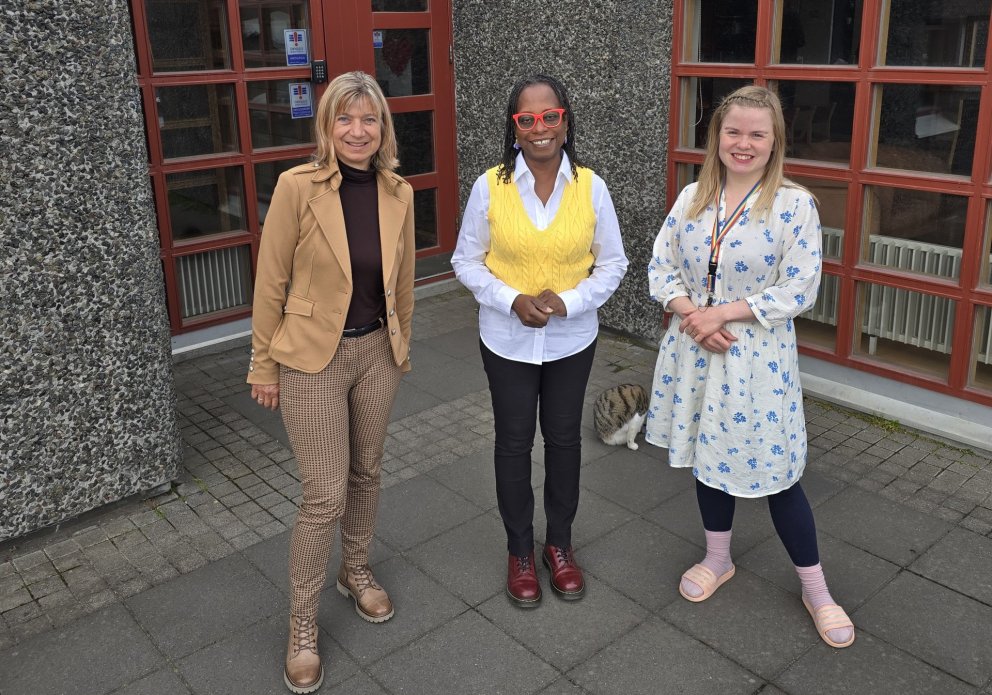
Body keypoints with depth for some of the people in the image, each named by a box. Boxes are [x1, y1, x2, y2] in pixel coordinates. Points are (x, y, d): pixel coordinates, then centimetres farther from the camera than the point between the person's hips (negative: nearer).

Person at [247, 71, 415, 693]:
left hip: (377, 352, 5)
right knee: (326, 495, -1)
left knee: (366, 473, 19)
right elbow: (271, 282, -9)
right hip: (313, 359, -4)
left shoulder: (399, 193, -2)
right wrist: (264, 365, -4)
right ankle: (303, 623, 20)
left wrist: (401, 345, 17)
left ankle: (357, 571, 43)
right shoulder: (298, 186, -15)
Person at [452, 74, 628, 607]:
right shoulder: (490, 186, -10)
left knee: (564, 439, 15)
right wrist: (512, 301, -19)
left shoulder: (590, 187, -8)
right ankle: (520, 551, 32)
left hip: (572, 340, 1)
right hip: (507, 340, -1)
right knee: (513, 443, 11)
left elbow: (612, 264, -1)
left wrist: (569, 301, -18)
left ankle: (560, 544, 36)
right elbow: (467, 262, -3)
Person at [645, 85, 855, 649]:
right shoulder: (693, 197, 3)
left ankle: (816, 589, 22)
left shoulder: (794, 204, -11)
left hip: (758, 358, -4)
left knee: (773, 470, 2)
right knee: (709, 454, 17)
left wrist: (721, 313, -19)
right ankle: (718, 559, 39)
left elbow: (799, 290, -15)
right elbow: (661, 266, 3)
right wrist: (692, 313, -15)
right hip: (696, 351, 5)